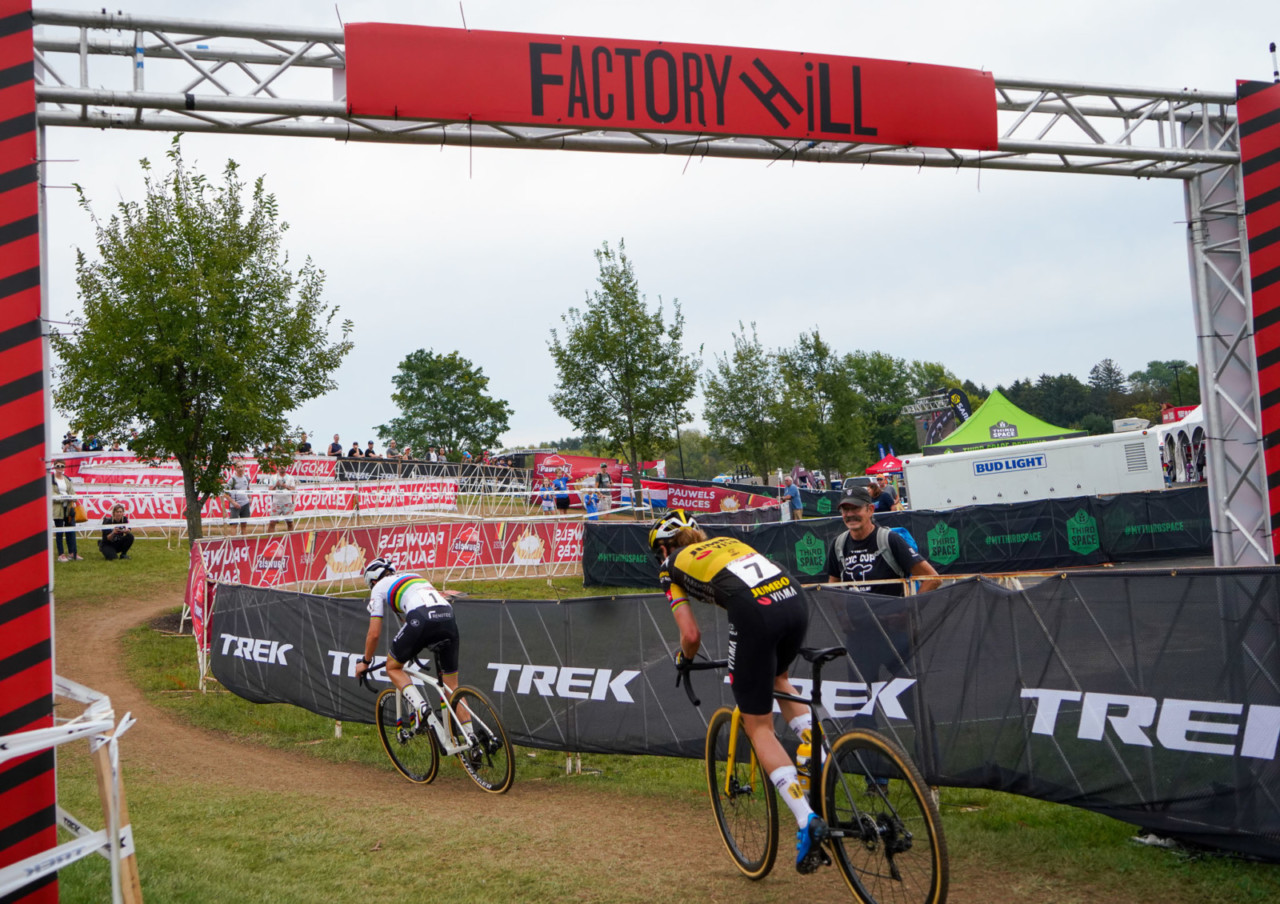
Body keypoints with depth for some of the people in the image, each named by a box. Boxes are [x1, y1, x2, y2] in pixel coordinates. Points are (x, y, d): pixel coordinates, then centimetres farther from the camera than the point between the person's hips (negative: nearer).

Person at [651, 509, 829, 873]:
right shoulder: (726, 541, 35)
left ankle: (807, 820, -7)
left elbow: (691, 635, 13)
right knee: (778, 678, 36)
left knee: (759, 728, 7)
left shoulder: (670, 566, 21)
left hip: (755, 613, -6)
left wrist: (684, 659, 35)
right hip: (795, 598, 6)